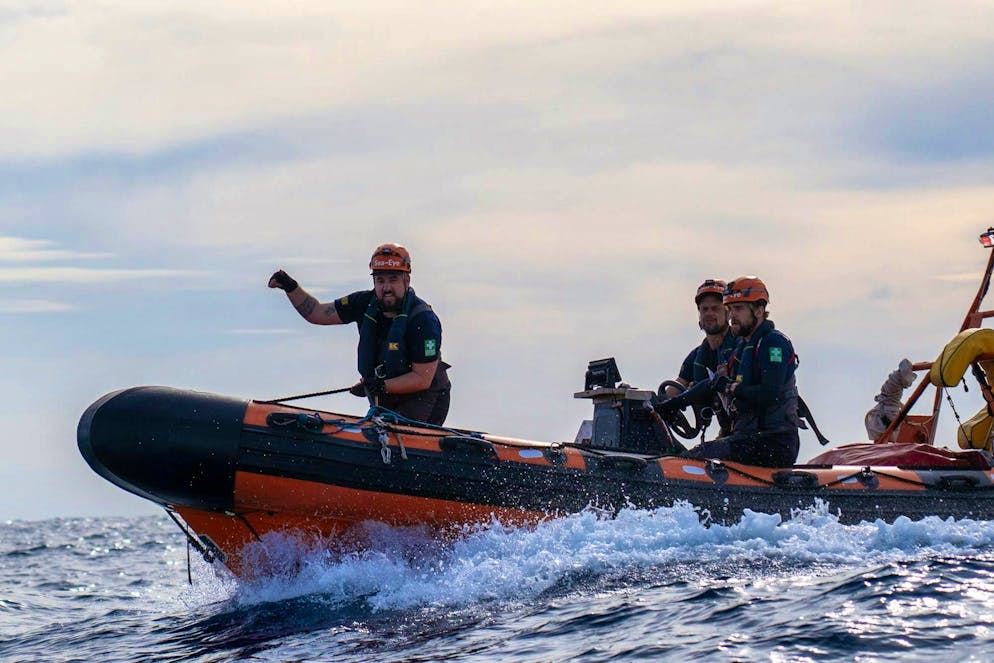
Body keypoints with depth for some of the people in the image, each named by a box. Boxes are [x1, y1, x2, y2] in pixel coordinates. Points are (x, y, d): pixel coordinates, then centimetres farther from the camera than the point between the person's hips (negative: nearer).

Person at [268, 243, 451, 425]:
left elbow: (422, 379, -20)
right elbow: (316, 313, 7)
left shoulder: (424, 320, -21)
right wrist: (291, 287, -6)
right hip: (384, 402, 7)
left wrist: (382, 387, -28)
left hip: (422, 401, -7)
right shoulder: (366, 304, -3)